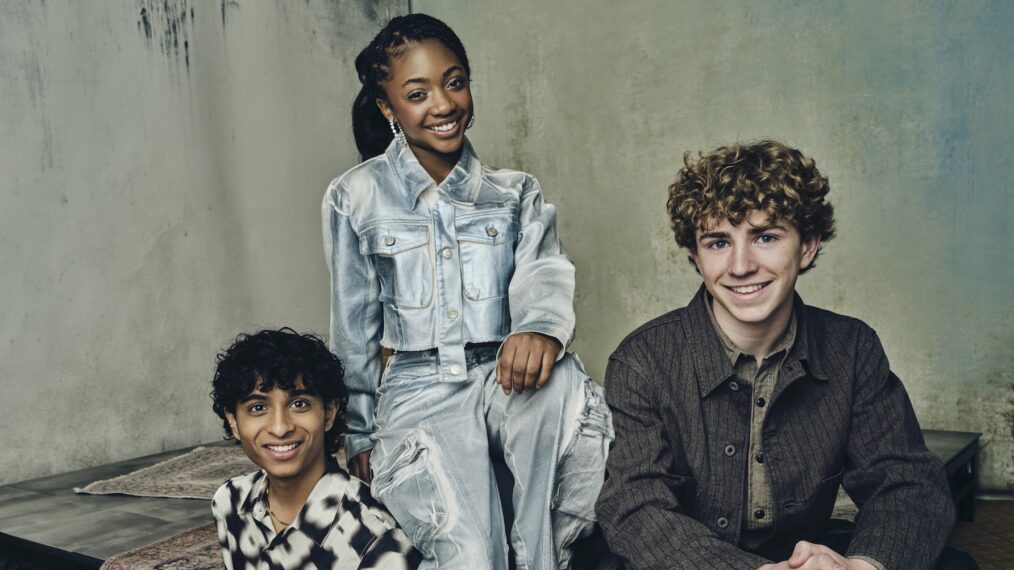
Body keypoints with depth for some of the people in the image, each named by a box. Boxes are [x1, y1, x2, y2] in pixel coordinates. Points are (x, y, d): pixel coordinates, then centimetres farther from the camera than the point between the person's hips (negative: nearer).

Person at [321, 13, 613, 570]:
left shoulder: (517, 193, 10)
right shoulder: (355, 199, 5)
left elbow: (543, 271, -9)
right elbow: (354, 331, 9)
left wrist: (541, 327, -33)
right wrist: (360, 435, 10)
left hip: (502, 379, 2)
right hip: (418, 391, -2)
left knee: (559, 379, -36)